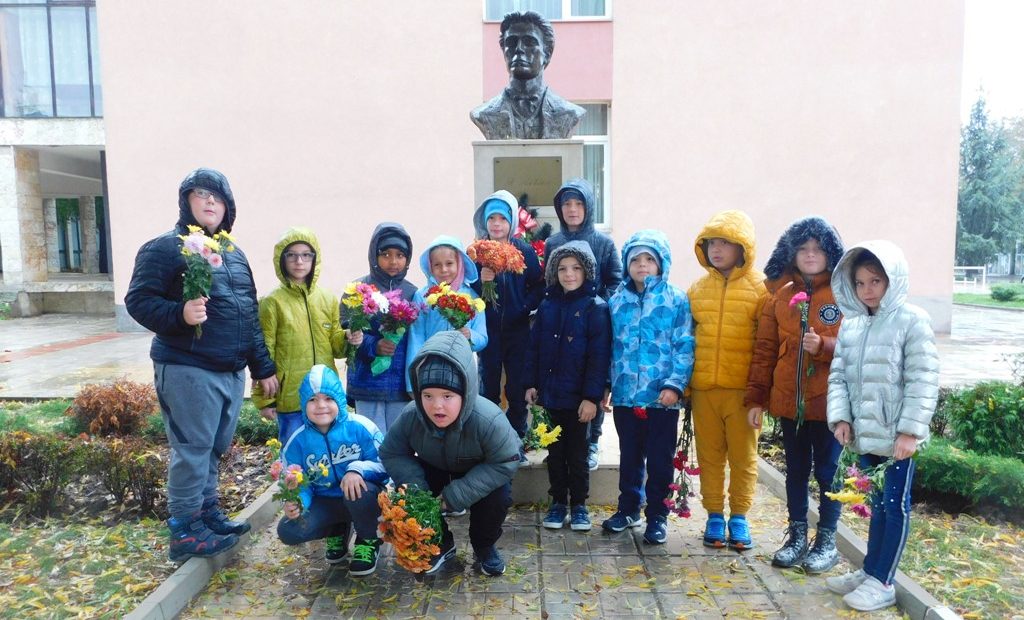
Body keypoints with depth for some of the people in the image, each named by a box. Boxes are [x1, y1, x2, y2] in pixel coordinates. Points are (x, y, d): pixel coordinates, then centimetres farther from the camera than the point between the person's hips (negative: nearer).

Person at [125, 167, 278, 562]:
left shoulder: (235, 254, 16)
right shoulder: (165, 247, -6)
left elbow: (250, 317, 18)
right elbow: (138, 300, -12)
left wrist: (263, 367, 16)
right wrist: (179, 314, -31)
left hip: (231, 371, 7)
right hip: (188, 370, -7)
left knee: (216, 449, 16)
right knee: (192, 451, -1)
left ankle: (209, 514, 31)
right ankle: (185, 533, 12)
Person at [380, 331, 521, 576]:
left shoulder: (489, 420, -41)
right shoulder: (410, 416, -31)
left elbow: (505, 463, -31)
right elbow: (392, 453, -14)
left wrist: (456, 494, -34)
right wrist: (417, 489, -30)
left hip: (480, 473, -2)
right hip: (434, 469, 3)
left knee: (498, 496, -29)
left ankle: (484, 547, 6)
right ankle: (441, 543, 9)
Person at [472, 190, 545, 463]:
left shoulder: (525, 251, 0)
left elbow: (539, 287, 1)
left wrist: (524, 307, -14)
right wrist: (481, 281, -20)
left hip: (517, 331, 0)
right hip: (488, 331, 0)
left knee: (517, 389, 6)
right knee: (489, 389, 7)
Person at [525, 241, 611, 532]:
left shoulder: (596, 308, -7)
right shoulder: (547, 306, 7)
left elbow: (599, 355, -12)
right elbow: (534, 347, 9)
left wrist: (592, 396, -16)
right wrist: (531, 383, 3)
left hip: (578, 396, -4)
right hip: (549, 393, 4)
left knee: (577, 453, 8)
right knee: (555, 452, 13)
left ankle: (579, 505, 23)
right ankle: (558, 502, 27)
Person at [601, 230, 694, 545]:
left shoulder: (676, 300, -3)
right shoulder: (617, 300, 7)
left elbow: (684, 347, -6)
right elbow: (610, 346, 11)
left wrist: (675, 384, -15)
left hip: (662, 396, -3)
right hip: (625, 395, 3)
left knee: (660, 459, 8)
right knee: (629, 456, 17)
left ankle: (658, 516, 23)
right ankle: (628, 508, 33)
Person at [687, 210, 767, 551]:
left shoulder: (760, 287, -2)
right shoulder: (697, 289, 10)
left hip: (742, 388, -3)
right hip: (703, 388, 3)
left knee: (743, 455, 8)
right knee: (709, 456, 10)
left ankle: (739, 517, 23)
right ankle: (714, 515, 24)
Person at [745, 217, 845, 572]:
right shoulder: (780, 295, 5)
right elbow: (764, 350, 5)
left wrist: (823, 346, -23)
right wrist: (755, 397, 2)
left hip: (829, 400, -3)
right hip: (789, 399, 3)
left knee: (828, 470, 8)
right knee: (795, 470, 14)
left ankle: (827, 541, 25)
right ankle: (797, 536, 28)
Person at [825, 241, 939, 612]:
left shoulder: (912, 321, -11)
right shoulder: (850, 324, 7)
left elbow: (923, 381, -14)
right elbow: (838, 376, 8)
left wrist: (910, 430, -18)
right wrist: (841, 417, -4)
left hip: (897, 435, -6)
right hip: (865, 434, 6)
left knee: (896, 506, 7)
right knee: (877, 504, 19)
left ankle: (882, 581, 16)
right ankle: (870, 570, 31)